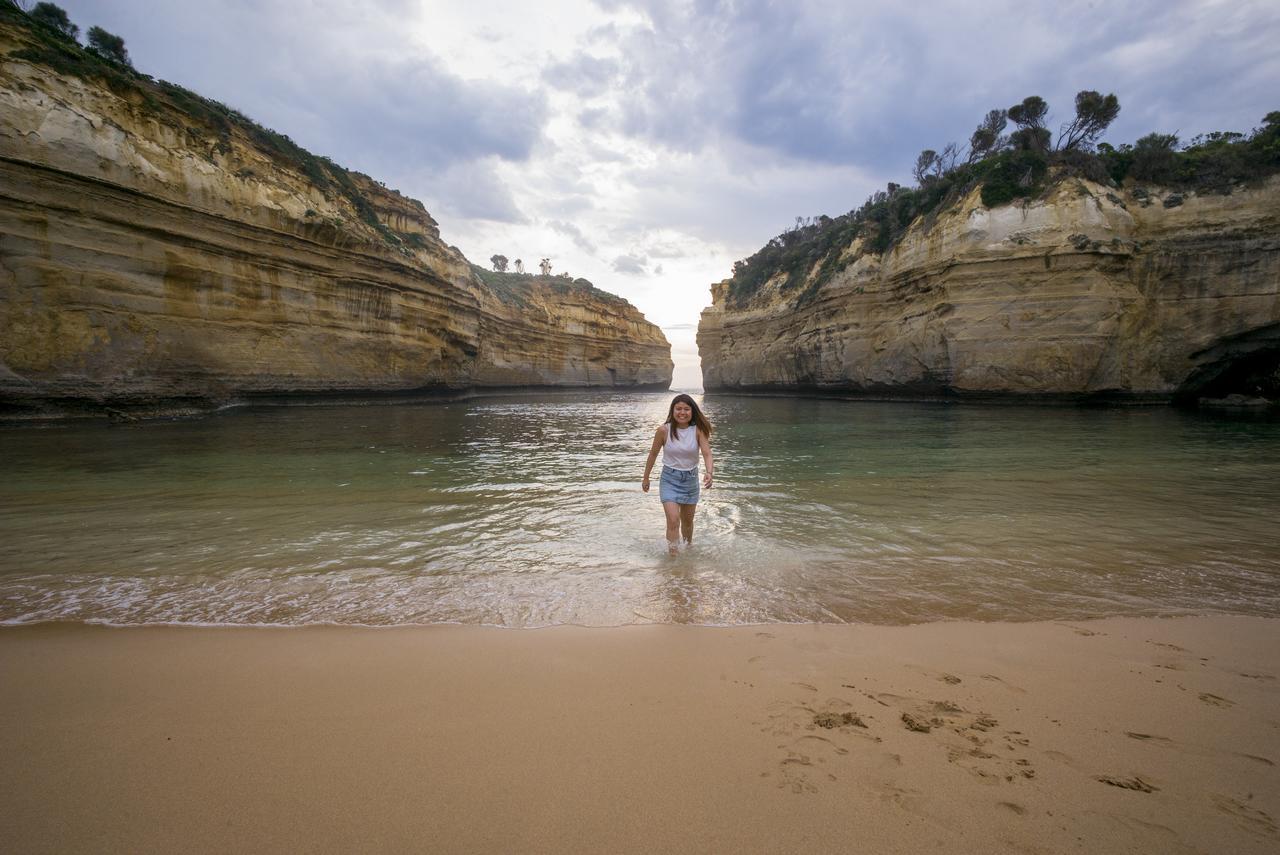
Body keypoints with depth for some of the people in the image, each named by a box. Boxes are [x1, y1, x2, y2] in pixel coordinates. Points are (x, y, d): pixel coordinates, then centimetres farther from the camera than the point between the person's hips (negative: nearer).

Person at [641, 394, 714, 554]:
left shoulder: (699, 430, -13)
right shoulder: (664, 430, -13)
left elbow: (707, 453, -21)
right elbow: (653, 454, 0)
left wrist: (709, 473, -40)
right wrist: (646, 477, 8)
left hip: (690, 479, 2)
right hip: (669, 479, -2)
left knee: (687, 520, 19)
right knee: (673, 520, -17)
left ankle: (688, 547, 45)